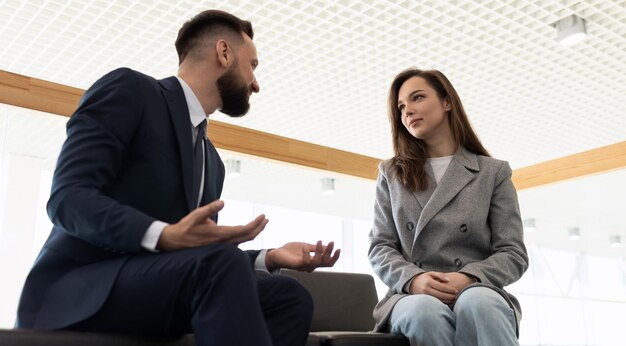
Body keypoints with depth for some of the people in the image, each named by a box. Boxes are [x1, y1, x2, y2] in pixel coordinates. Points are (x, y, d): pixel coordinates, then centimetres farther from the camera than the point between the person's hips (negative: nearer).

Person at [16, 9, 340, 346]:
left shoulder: (212, 160, 20)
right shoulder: (129, 89, -2)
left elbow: (207, 257, 15)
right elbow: (68, 198, -14)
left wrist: (269, 257, -3)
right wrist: (164, 236, -30)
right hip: (77, 288, -7)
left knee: (290, 297, -13)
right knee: (223, 262, -32)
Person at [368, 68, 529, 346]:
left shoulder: (493, 172, 12)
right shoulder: (391, 175, 17)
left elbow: (513, 253, 6)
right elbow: (380, 247, 10)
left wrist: (469, 278, -16)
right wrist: (412, 278, -13)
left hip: (479, 294, 0)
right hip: (413, 296, 1)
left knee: (477, 303, -38)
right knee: (426, 311, -37)